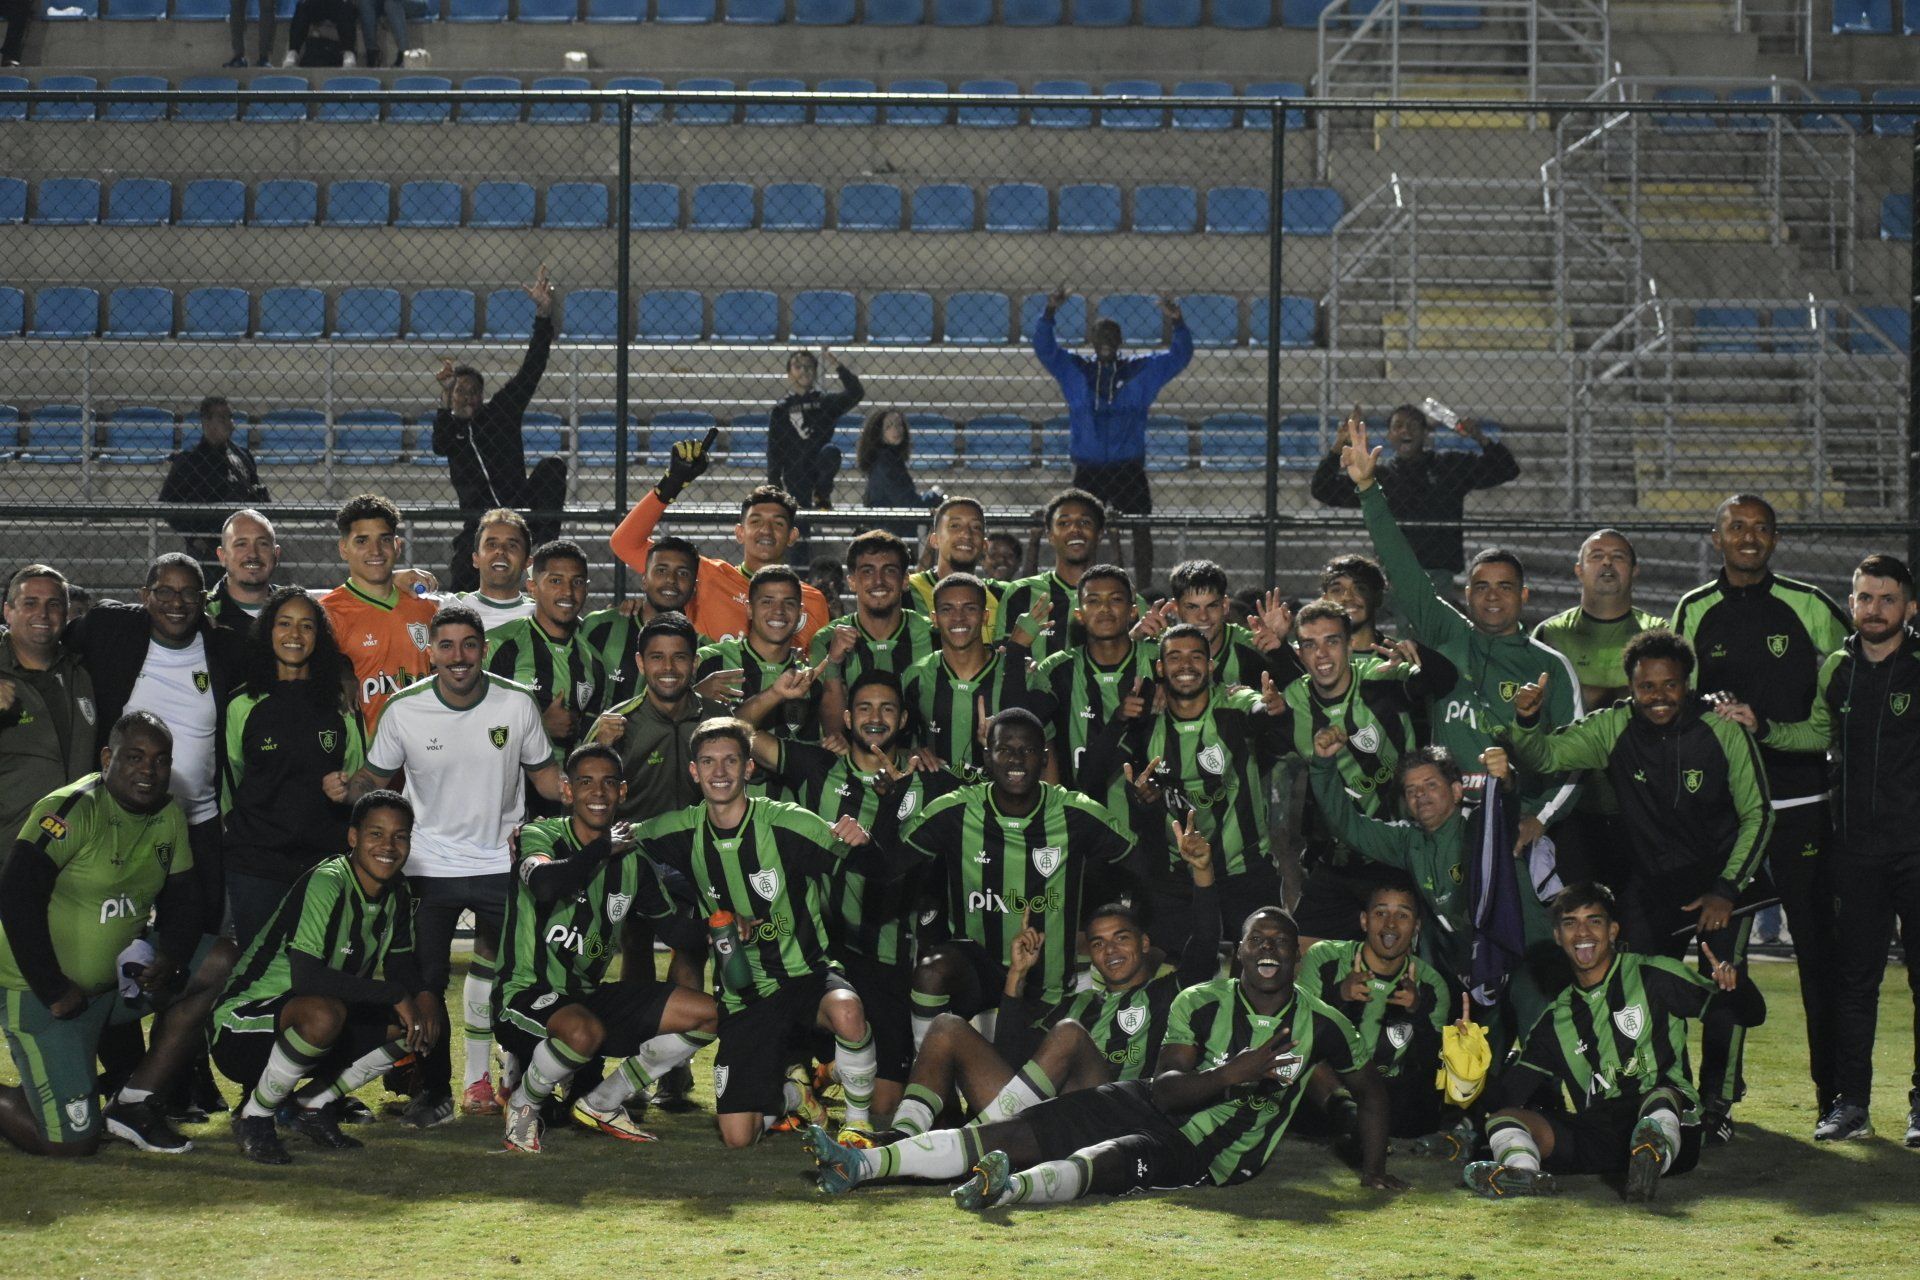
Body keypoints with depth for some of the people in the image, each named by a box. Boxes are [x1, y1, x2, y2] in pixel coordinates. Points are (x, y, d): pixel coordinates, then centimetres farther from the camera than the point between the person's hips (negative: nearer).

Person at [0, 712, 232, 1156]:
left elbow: (182, 899, 8)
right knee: (73, 1142, -15)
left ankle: (134, 1103, -3)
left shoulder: (169, 816, 4)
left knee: (221, 962, -9)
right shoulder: (72, 811, -19)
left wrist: (171, 957, -14)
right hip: (39, 990, -7)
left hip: (118, 976, 8)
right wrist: (53, 990, -23)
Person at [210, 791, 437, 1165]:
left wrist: (424, 999, -11)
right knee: (325, 1013, -39)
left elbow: (400, 964, 13)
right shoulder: (326, 882, -23)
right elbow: (306, 977, -33)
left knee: (426, 1024, -5)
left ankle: (311, 1105, 7)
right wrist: (396, 995, -28)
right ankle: (254, 1116, -14)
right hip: (244, 1027, -8)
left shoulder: (396, 892, 3)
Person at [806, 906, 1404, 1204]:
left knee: (1107, 1158, -35)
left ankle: (1010, 1188, -68)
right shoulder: (1201, 1003, -1)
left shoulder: (1321, 1023, 0)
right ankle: (860, 1164, -24)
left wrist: (1374, 1168, 4)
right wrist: (1234, 1072, -24)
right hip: (1149, 1107, 3)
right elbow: (1165, 1087, -9)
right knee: (1019, 1131, -15)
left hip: (1208, 1156, -3)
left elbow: (1370, 1090, 14)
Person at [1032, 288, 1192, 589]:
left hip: (1129, 467, 0)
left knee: (1141, 528, -1)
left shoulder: (1141, 370, 4)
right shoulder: (1074, 369, 5)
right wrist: (1049, 312, -20)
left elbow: (1179, 355, -1)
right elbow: (1044, 347, -3)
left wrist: (1177, 322, -20)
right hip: (1088, 469, 0)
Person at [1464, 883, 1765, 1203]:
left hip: (1670, 1127, -4)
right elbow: (1508, 1095, 15)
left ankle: (1652, 1160, -66)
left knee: (1661, 1096, -36)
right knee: (1504, 1118, -16)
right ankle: (1524, 1172, -49)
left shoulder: (1652, 977, 7)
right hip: (1595, 1136, 4)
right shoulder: (1556, 1019, 20)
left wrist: (1733, 984, -19)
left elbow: (1752, 1014, 3)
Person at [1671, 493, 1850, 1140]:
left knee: (1818, 947, 1)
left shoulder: (1810, 607, 3)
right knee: (1722, 951, 1)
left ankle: (1832, 1087, 10)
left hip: (1801, 800, -1)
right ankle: (1720, 1091, 7)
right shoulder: (1694, 612, 8)